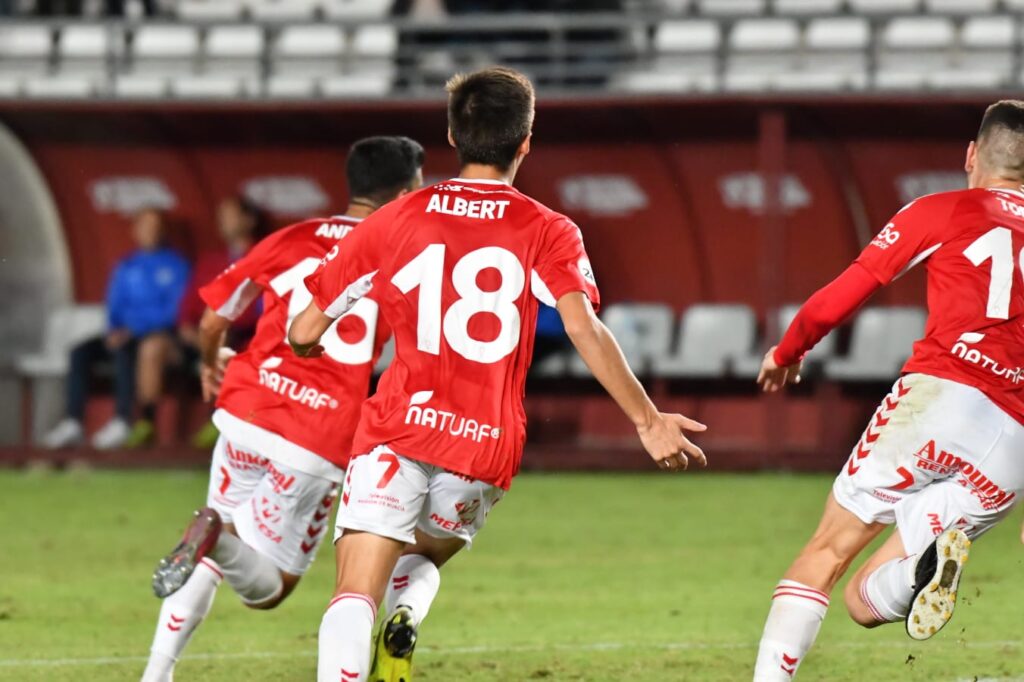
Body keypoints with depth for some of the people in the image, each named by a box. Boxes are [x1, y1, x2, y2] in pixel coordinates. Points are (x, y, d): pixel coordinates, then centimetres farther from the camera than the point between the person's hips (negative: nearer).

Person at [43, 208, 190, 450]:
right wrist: (115, 331, -8)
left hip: (158, 335, -5)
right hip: (125, 337, 5)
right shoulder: (125, 268, 17)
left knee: (124, 351, -36)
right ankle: (73, 424, -25)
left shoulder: (175, 264, 2)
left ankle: (122, 423, -42)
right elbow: (115, 307, 16)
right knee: (81, 352, -18)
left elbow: (176, 309, -8)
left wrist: (133, 331, -16)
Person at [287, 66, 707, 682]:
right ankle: (403, 622, -6)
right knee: (423, 560, 26)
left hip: (397, 430, -1)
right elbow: (584, 329, -11)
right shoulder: (547, 232, 5)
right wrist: (648, 421, -8)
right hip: (488, 446, 1)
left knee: (355, 598, -10)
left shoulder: (395, 222, 9)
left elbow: (305, 333, 12)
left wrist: (309, 346, 35)